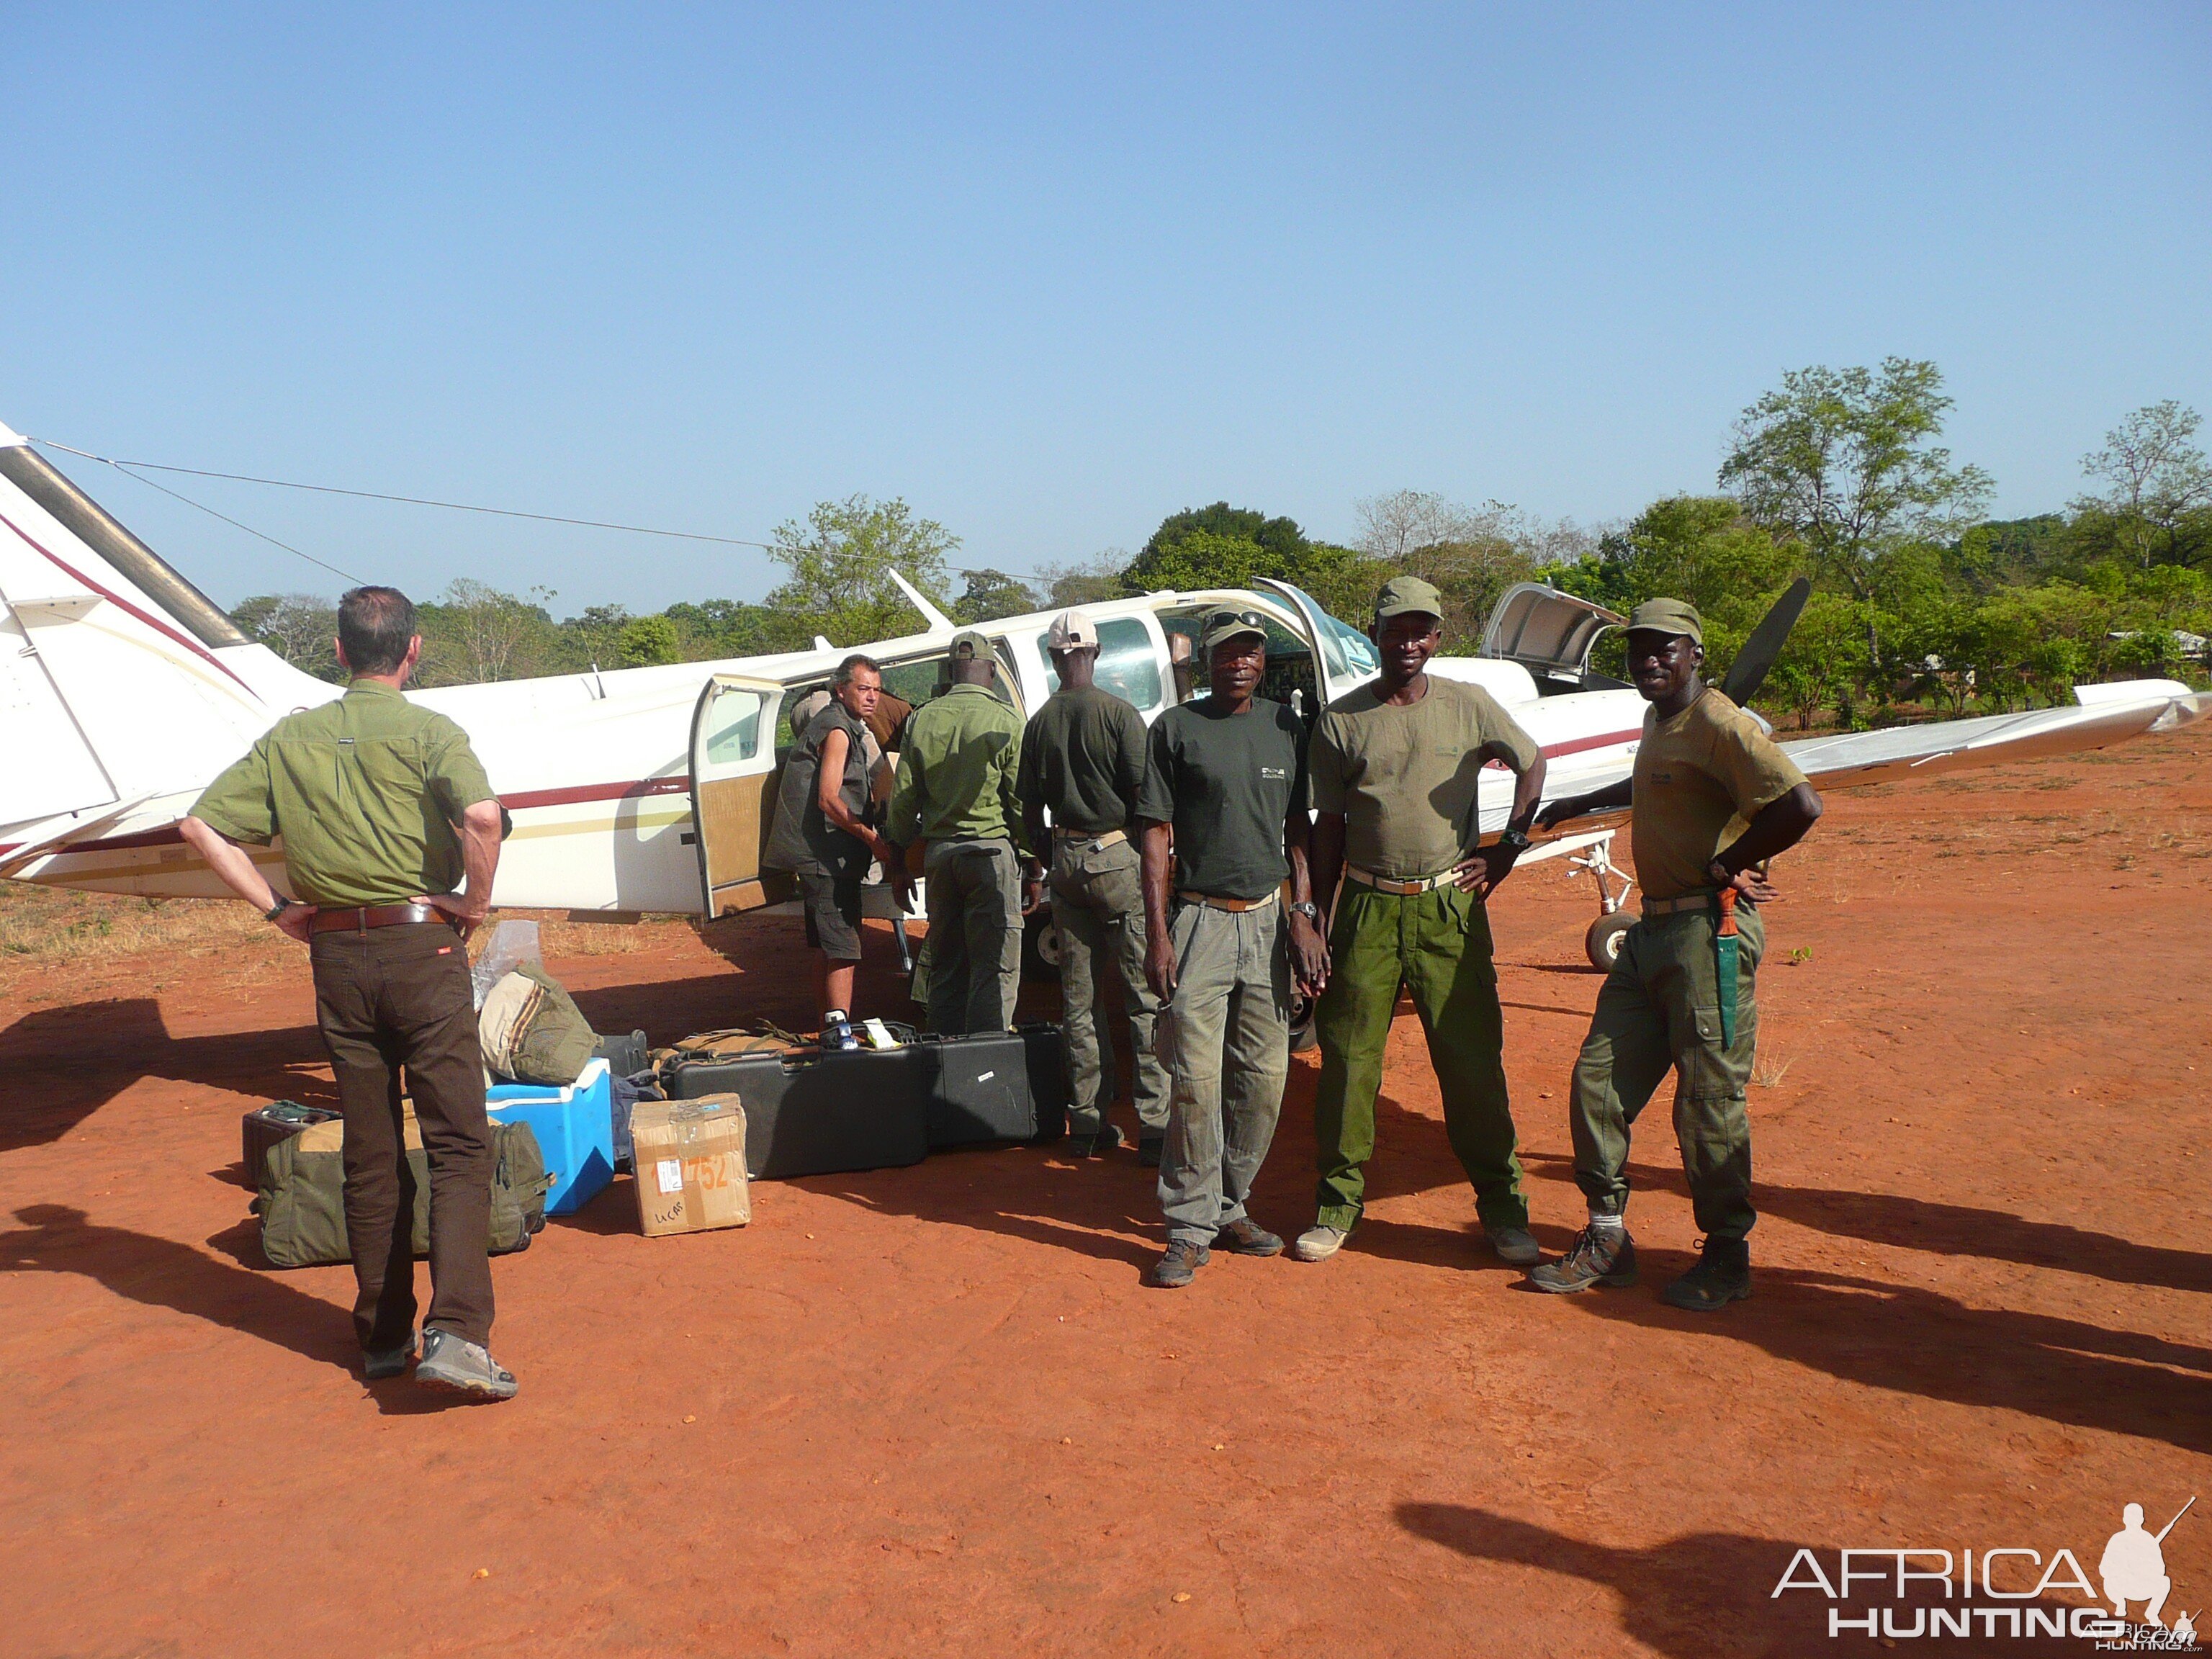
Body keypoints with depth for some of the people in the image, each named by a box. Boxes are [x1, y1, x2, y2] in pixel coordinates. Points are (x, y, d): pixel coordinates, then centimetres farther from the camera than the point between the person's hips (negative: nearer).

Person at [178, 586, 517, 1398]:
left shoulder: (289, 738, 8)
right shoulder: (428, 732, -5)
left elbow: (202, 825, 6)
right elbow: (482, 814, -24)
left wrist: (277, 908, 7)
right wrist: (474, 904, -10)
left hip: (336, 955, 4)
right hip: (421, 944, -4)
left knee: (369, 1155, 14)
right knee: (458, 1146, -1)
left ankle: (382, 1336, 22)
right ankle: (456, 1331, -13)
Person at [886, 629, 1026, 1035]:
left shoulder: (923, 719, 5)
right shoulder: (1005, 721, -7)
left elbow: (903, 796, 7)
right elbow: (1022, 801, -7)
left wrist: (898, 863, 15)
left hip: (938, 852, 5)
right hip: (990, 851, -5)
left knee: (946, 965, 14)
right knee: (996, 968, -1)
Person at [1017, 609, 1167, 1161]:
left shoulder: (1039, 722, 5)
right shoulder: (1119, 713, -9)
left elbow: (1031, 808, 10)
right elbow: (1143, 797, -11)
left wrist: (1040, 867, 21)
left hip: (1065, 860, 5)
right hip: (1117, 857, -5)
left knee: (1079, 997, 10)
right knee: (1145, 995, -1)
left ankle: (1087, 1121, 14)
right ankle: (1154, 1125, -3)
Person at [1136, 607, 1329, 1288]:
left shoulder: (1286, 728, 11)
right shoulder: (1176, 728, 0)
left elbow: (1297, 829, 14)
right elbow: (1157, 835, -2)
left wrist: (1303, 913, 3)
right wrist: (1158, 934, -8)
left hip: (1269, 919, 4)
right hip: (1199, 919, -4)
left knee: (1264, 1077, 7)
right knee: (1196, 1081, -6)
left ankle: (1230, 1206, 22)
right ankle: (1191, 1227, 3)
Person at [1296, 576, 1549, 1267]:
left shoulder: (1469, 706, 3)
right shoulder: (1341, 719, 2)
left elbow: (1533, 764, 18)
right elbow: (1329, 826, 5)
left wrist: (1507, 850, 7)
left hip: (1450, 906, 0)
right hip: (1368, 906, 0)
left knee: (1473, 1060, 3)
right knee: (1348, 1058, 4)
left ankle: (1503, 1208, 16)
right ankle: (1339, 1201, 19)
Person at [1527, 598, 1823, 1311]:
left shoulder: (1718, 724, -14)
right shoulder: (1658, 723, 16)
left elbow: (1800, 805, -26)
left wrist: (1726, 865, -17)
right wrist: (1582, 804, 45)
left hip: (1709, 932, -9)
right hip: (1652, 927, 9)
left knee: (1709, 1100, -2)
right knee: (1598, 1079, 8)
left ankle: (1728, 1258, 13)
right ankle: (1607, 1238, 19)